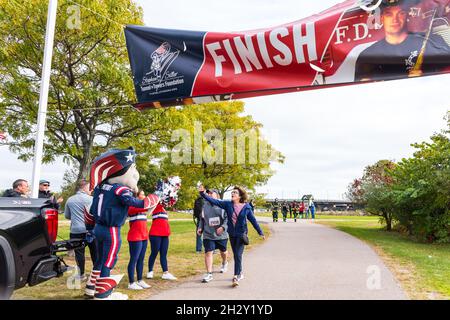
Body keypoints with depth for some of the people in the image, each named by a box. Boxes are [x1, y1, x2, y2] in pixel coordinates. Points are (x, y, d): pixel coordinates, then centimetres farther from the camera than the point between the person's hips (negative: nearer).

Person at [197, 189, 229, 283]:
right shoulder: (205, 206, 5)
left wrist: (223, 227, -26)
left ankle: (224, 263, 52)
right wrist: (200, 228, 3)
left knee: (223, 251, 20)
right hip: (208, 234, 1)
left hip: (221, 234, -1)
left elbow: (228, 218, -13)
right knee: (208, 252, -10)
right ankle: (209, 274, -4)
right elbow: (202, 219, 17)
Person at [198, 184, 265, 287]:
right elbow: (214, 201, -9)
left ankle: (236, 277, -6)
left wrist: (260, 233, 7)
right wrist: (203, 193, -20)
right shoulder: (227, 204, -3)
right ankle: (240, 273, 35)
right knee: (235, 255, 15)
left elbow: (253, 220, 2)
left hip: (241, 234, -3)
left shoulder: (246, 207, -6)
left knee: (238, 255, -11)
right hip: (232, 234, 3)